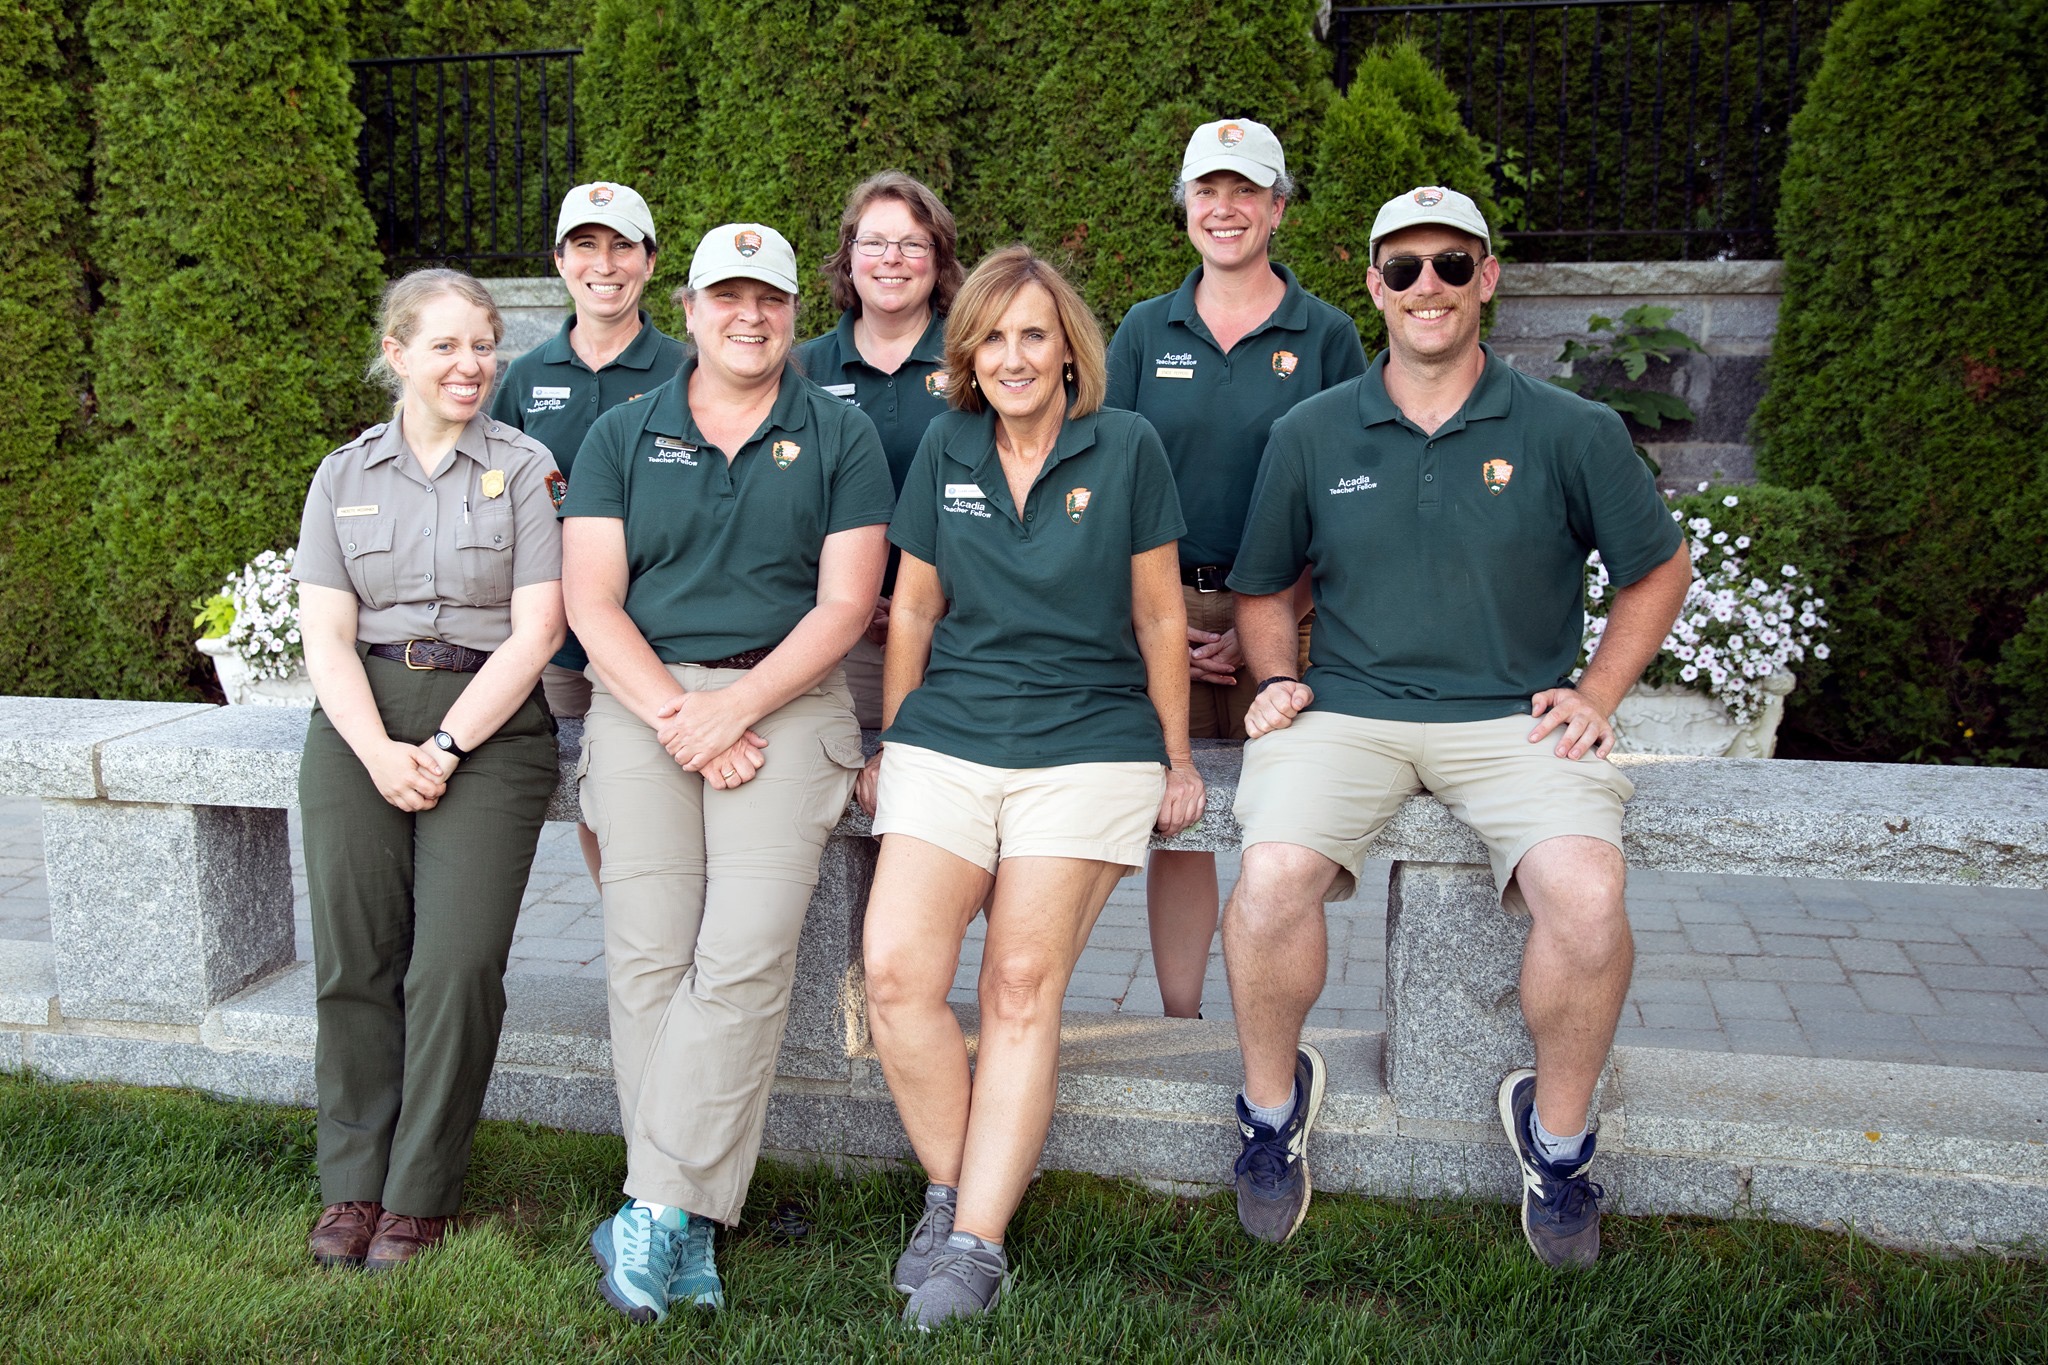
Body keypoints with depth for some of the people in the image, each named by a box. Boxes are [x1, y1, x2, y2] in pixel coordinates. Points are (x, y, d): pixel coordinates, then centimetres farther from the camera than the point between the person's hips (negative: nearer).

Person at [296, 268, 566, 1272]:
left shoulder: (525, 468, 5)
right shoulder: (344, 475, 13)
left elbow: (535, 631, -3)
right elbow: (326, 635, 6)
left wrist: (444, 746, -10)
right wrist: (379, 753, -10)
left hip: (488, 720, -2)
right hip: (358, 722, 3)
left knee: (457, 964, -10)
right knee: (352, 958, -1)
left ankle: (420, 1198, 5)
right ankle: (352, 1186, 13)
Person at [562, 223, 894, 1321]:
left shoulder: (839, 437, 9)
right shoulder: (622, 436, 13)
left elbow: (845, 602, 1)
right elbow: (591, 600, 5)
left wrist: (735, 707, -10)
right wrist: (675, 712, -9)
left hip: (787, 703, -1)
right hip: (641, 699, 2)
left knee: (744, 955, -15)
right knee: (647, 957, -7)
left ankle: (655, 1211, -8)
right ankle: (686, 1234, 0)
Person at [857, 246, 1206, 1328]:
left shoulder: (1126, 447, 3)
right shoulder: (945, 450, 11)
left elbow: (1158, 618, 7)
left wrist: (1178, 758, 9)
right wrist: (888, 746, 18)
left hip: (1089, 742, -2)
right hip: (948, 738, 3)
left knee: (1022, 985, -10)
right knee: (895, 970, -15)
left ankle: (977, 1240, -3)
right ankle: (952, 1189, 4)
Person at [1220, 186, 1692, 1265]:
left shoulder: (1571, 432, 3)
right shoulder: (1311, 435, 8)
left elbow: (1659, 570, 16)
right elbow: (1262, 590, 20)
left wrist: (1597, 694, 5)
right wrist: (1278, 681, 2)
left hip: (1512, 716, 0)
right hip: (1347, 710, 1)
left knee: (1588, 893, -28)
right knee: (1273, 878, -28)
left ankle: (1556, 1134, 2)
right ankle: (1272, 1101, 3)